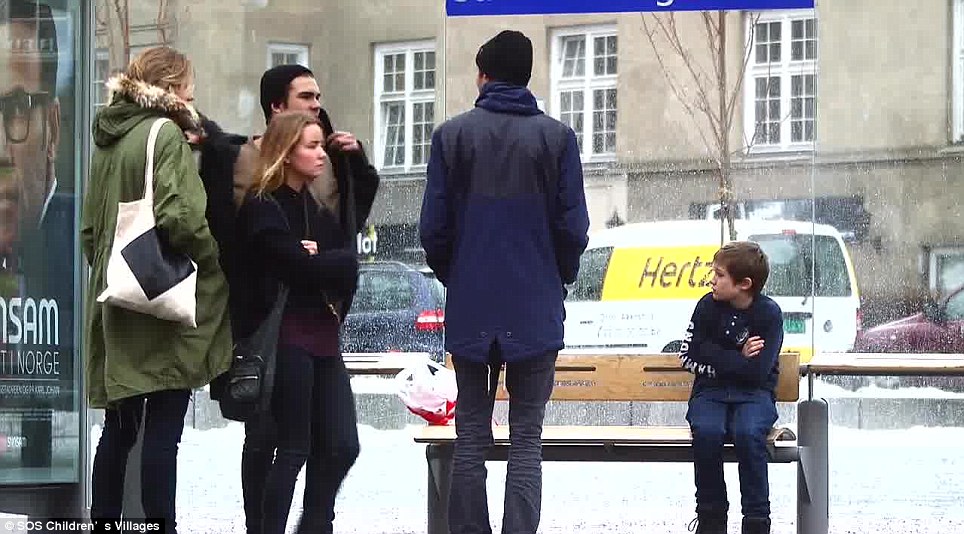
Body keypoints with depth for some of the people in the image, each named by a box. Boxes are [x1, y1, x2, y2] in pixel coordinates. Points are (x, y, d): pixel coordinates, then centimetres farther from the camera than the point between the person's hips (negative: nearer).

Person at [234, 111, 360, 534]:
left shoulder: (316, 209, 17)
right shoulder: (263, 209, -7)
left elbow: (348, 271, 6)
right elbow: (302, 267, -18)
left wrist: (320, 261, -10)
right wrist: (335, 262, -1)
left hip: (323, 337, 7)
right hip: (287, 336, -7)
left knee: (342, 447, 2)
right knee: (294, 449, -6)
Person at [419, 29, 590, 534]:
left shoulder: (452, 135, 0)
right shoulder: (557, 137, -1)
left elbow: (434, 227, -1)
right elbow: (573, 227, -3)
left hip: (470, 307, 1)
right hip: (536, 309, -1)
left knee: (471, 435, 9)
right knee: (527, 436, 1)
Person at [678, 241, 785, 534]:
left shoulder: (769, 314, -6)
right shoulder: (708, 306, 2)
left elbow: (757, 372, -14)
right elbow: (689, 356, 2)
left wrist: (717, 358, -8)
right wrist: (739, 359, -4)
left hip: (754, 394, -2)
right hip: (711, 391, 2)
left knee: (748, 433, -36)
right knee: (707, 431, -33)